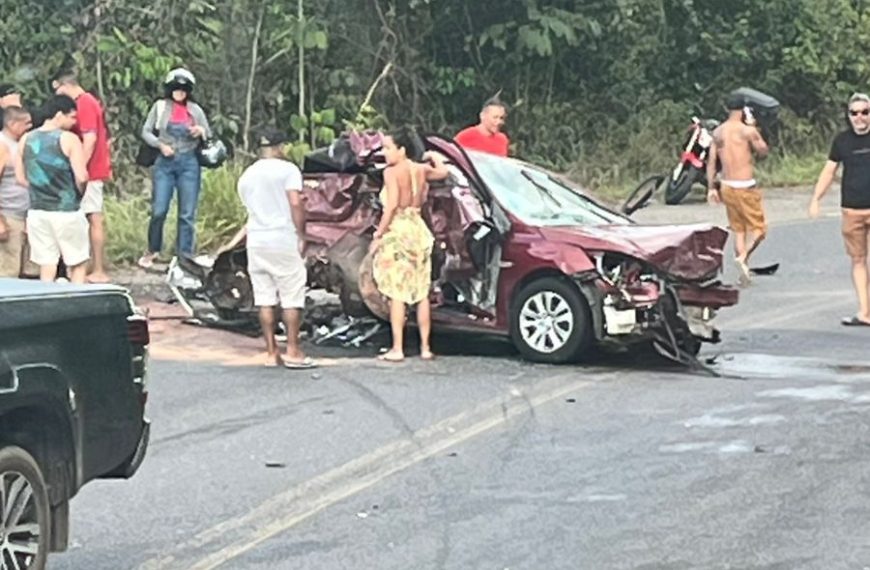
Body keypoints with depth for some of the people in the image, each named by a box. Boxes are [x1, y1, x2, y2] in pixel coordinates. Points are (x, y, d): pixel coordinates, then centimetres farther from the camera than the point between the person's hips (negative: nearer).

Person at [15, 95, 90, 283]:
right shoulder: (69, 139, -12)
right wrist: (78, 194, 4)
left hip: (37, 212, 5)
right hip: (66, 211, -5)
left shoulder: (26, 140, 4)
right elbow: (81, 177, -16)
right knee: (78, 264, 9)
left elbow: (21, 178, 9)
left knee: (46, 267, 10)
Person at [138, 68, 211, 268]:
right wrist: (160, 145, -11)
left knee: (187, 214, 0)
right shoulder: (160, 107, 3)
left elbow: (209, 136, 13)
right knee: (159, 210, -2)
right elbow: (146, 131, 6)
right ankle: (152, 251, 19)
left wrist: (201, 131, -10)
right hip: (165, 162, -1)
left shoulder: (195, 110, 6)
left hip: (189, 163, 1)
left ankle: (185, 256, 6)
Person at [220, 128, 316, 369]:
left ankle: (272, 353, 9)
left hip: (256, 241, 6)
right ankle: (293, 351, -1)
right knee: (291, 297, 0)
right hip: (284, 240, -5)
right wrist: (301, 235, -8)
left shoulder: (246, 176, 13)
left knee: (265, 299, 7)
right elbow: (295, 204, -15)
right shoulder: (287, 169, -5)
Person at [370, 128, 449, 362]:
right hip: (418, 231, 6)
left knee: (397, 293, -4)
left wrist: (378, 234, -16)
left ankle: (397, 349, -6)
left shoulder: (392, 172, -11)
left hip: (397, 231, -6)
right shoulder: (421, 170, 7)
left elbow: (392, 205, -20)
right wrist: (434, 157, 43)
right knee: (421, 292, 10)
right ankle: (425, 347, 11)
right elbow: (443, 172, 27)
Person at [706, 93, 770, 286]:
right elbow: (763, 152, 1)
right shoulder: (747, 131, -12)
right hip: (745, 186, -6)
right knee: (758, 228, 3)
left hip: (727, 186, 6)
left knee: (738, 230, 14)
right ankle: (743, 257, -21)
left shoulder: (718, 132, 5)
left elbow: (711, 162, 7)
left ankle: (744, 272, 13)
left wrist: (711, 188, 12)